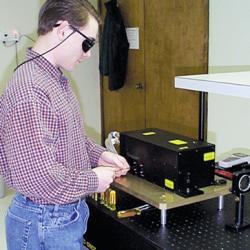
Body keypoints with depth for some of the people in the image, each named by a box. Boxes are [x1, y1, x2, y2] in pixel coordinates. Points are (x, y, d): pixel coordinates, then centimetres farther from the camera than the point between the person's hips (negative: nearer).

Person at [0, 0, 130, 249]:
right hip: (46, 225, -9)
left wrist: (98, 154, 3)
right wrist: (93, 180, -16)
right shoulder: (29, 91, -28)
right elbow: (38, 178, -30)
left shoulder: (55, 79, 5)